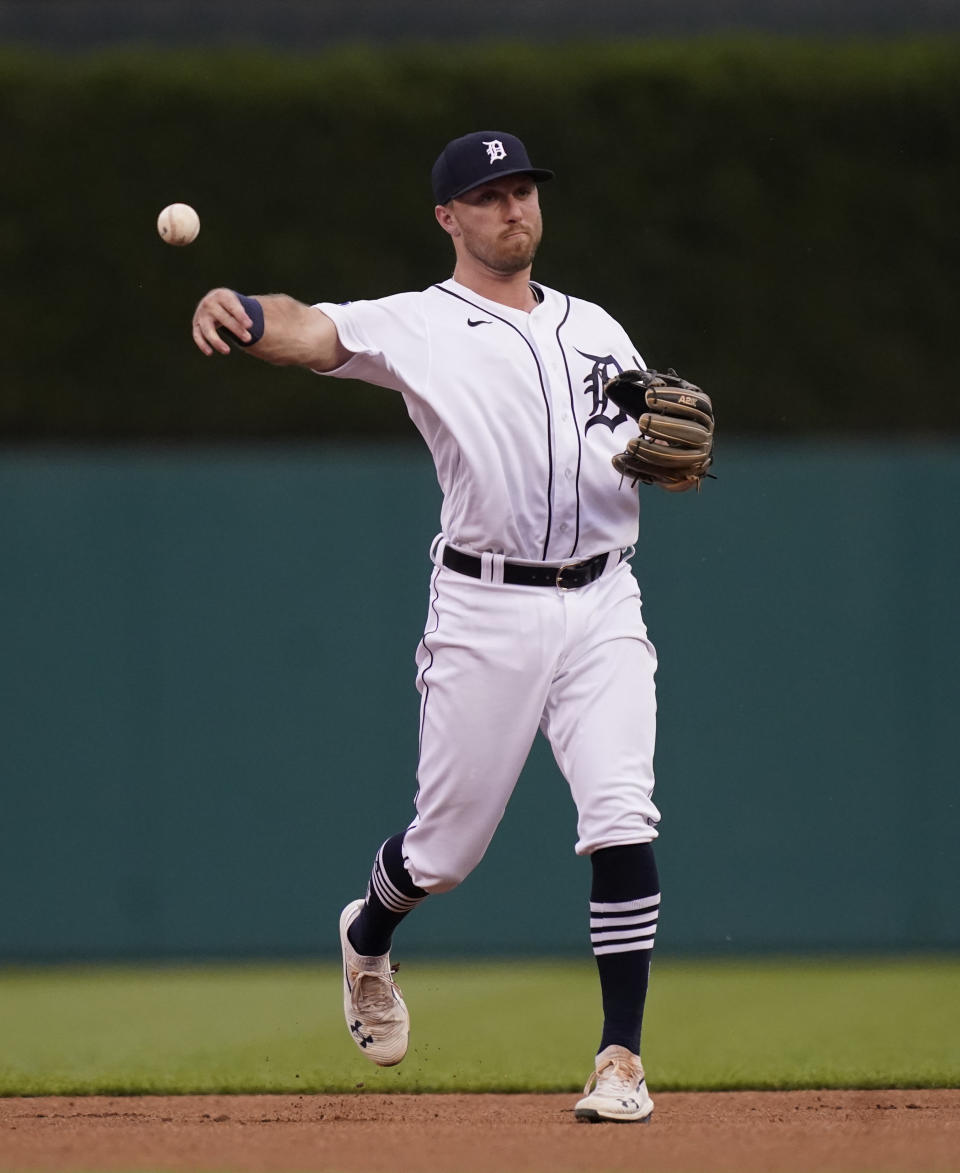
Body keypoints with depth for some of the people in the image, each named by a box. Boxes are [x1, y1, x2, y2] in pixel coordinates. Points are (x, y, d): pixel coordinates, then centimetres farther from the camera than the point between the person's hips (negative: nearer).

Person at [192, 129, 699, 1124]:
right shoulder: (419, 326, 1)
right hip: (485, 609, -3)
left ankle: (621, 1057, -8)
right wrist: (236, 315, -41)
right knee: (446, 843, 6)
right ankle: (368, 941, 41)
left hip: (601, 604, 3)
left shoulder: (597, 331, 16)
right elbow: (313, 333, -19)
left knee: (621, 820, -13)